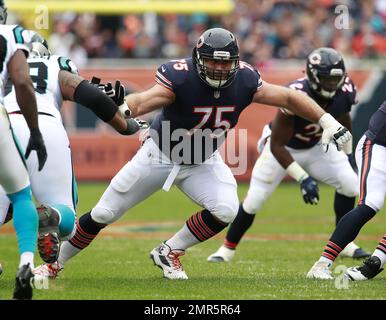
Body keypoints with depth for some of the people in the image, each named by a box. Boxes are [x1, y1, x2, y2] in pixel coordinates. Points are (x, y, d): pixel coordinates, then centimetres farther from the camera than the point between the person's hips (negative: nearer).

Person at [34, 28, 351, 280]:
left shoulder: (244, 81, -21)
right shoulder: (180, 78, -33)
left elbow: (288, 97, -12)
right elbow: (142, 101, -47)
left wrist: (328, 123, -14)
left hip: (203, 162, 3)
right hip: (160, 154, -3)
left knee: (226, 210, -21)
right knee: (102, 215, 1)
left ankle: (169, 253, 1)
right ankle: (54, 263, 21)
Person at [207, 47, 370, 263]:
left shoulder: (343, 93, -22)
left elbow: (343, 121, 5)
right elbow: (276, 146, -32)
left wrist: (348, 155, 10)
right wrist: (303, 179, -37)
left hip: (316, 147, 5)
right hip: (282, 148, -4)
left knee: (350, 184, -12)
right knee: (254, 201, -7)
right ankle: (228, 248, 15)